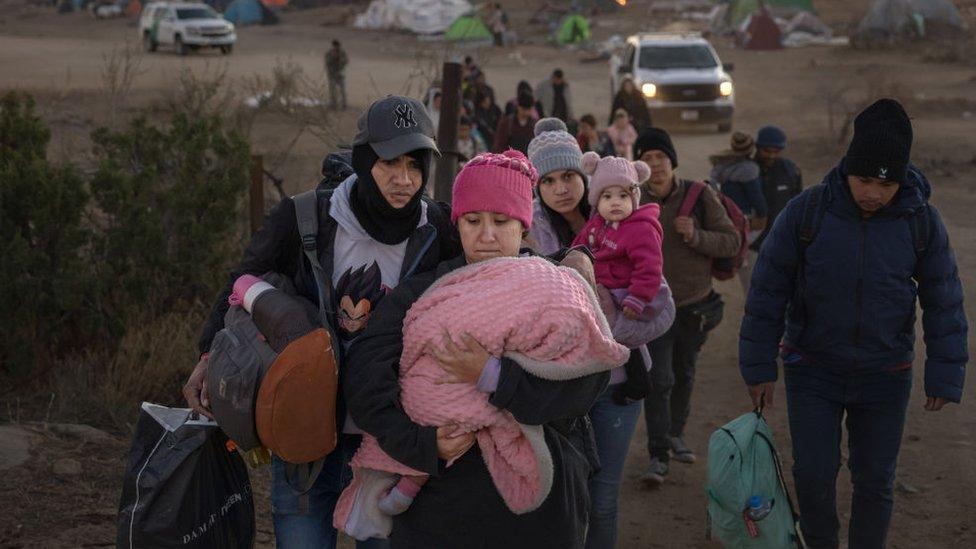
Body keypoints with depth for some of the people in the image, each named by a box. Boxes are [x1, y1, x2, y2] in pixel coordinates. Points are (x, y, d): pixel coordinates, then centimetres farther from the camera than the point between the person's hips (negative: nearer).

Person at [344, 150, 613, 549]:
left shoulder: (557, 295, 4)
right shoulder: (418, 296, 5)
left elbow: (590, 377, -13)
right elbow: (365, 378, -8)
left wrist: (494, 375, -25)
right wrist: (423, 441, -23)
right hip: (440, 498, 0)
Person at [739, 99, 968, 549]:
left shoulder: (921, 220, -9)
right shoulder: (806, 212, -13)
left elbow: (943, 302, -1)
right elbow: (767, 291, -6)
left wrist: (946, 375, -3)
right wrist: (759, 367, -5)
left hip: (885, 377, 1)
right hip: (813, 371, -1)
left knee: (875, 482, 9)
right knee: (814, 474, 0)